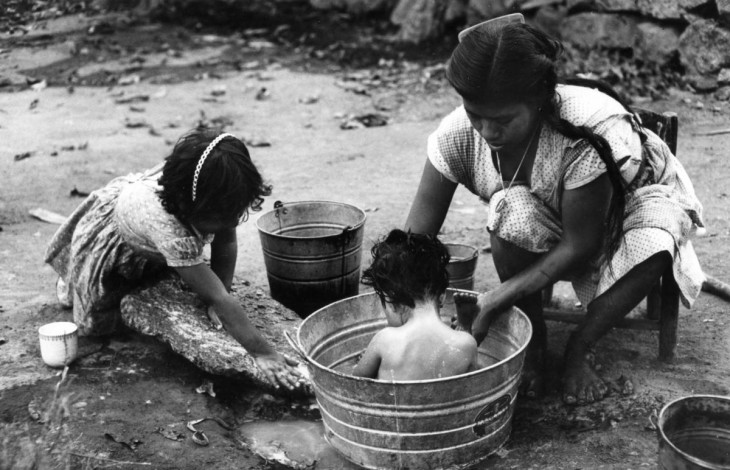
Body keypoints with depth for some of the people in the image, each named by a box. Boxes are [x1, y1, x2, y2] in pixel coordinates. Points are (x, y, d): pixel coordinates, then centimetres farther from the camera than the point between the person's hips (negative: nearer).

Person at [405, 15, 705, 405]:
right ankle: (532, 339, -10)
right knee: (512, 211, -33)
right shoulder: (458, 134, -27)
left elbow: (579, 246, -31)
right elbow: (414, 240, -24)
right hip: (549, 229, 2)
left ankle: (579, 349, -12)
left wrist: (495, 301, -37)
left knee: (653, 246, -37)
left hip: (632, 200, -2)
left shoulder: (587, 132, -39)